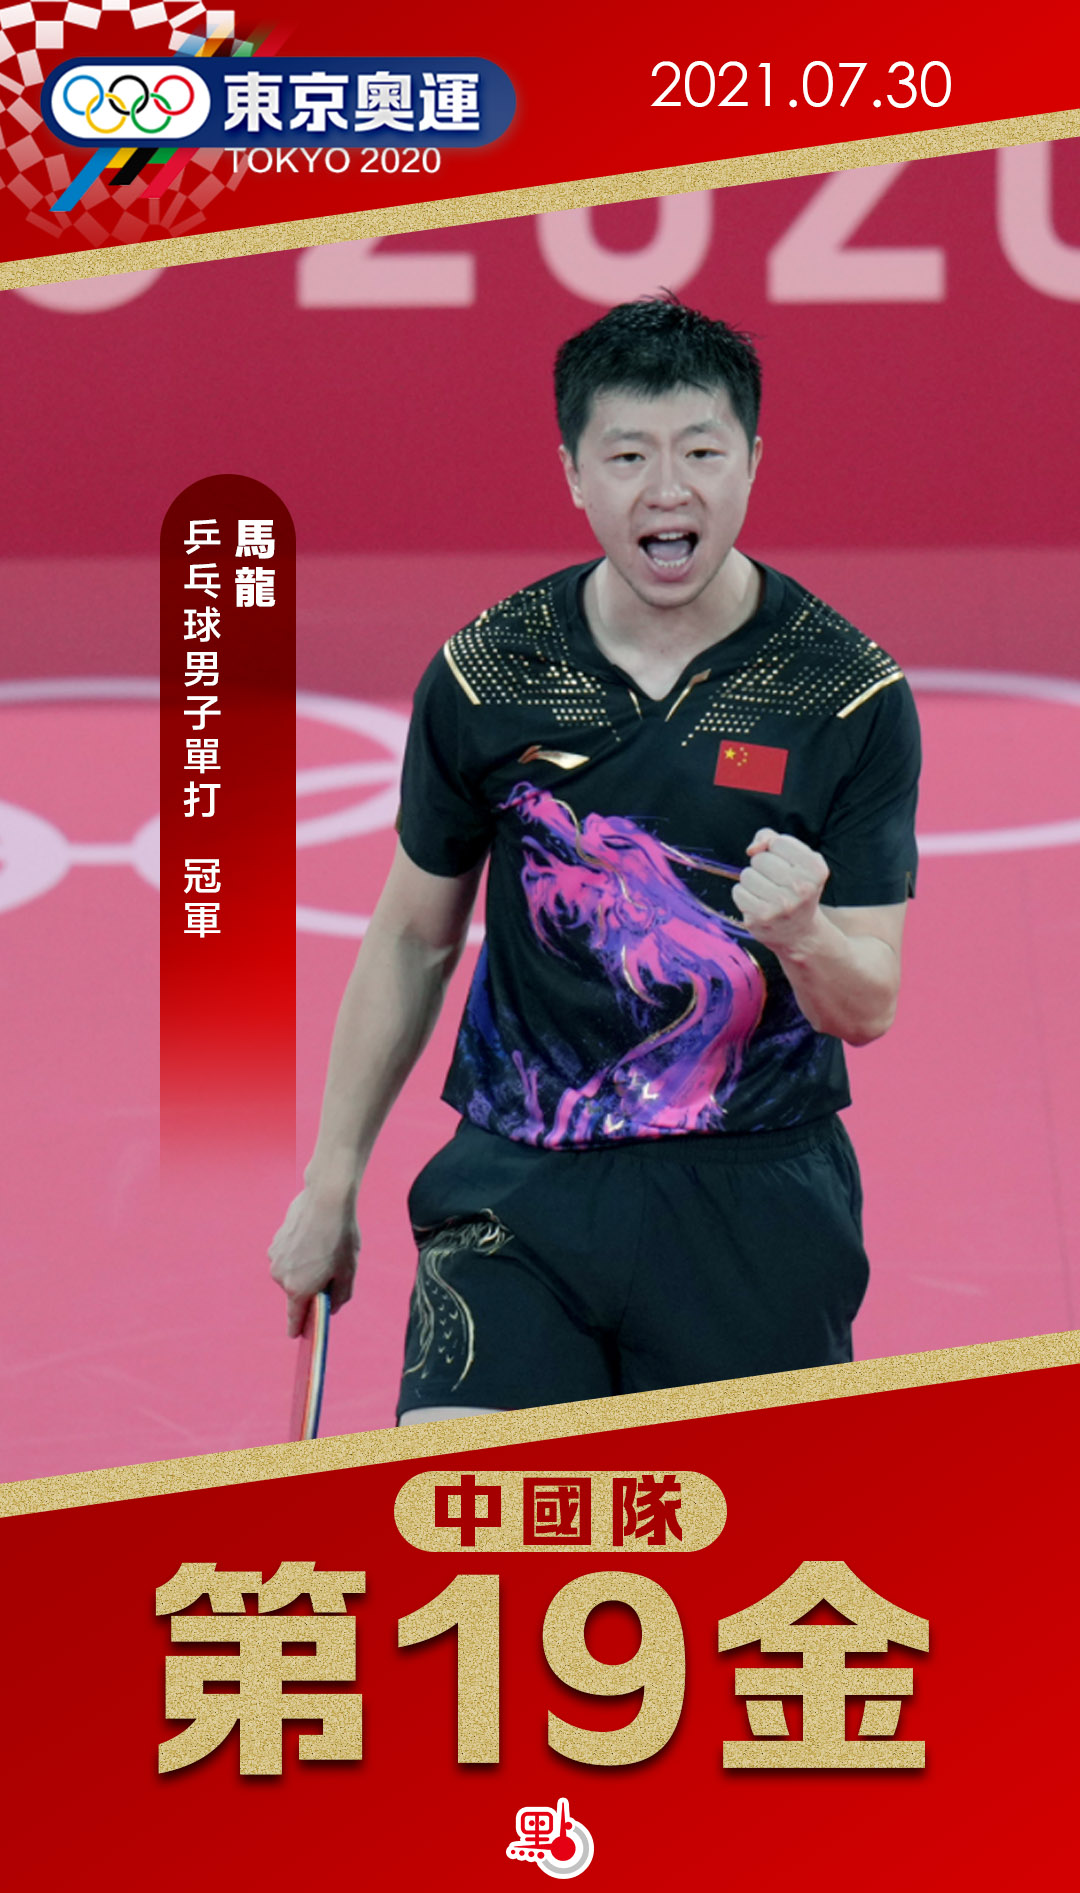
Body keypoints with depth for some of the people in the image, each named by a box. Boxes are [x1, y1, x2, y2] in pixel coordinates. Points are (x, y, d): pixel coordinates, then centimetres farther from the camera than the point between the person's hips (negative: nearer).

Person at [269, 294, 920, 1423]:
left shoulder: (852, 694, -4)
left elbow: (869, 1009, -4)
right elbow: (412, 938, 13)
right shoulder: (484, 676, 0)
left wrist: (802, 931, -27)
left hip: (755, 1200, 0)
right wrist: (329, 1185, 16)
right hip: (517, 1183, 0)